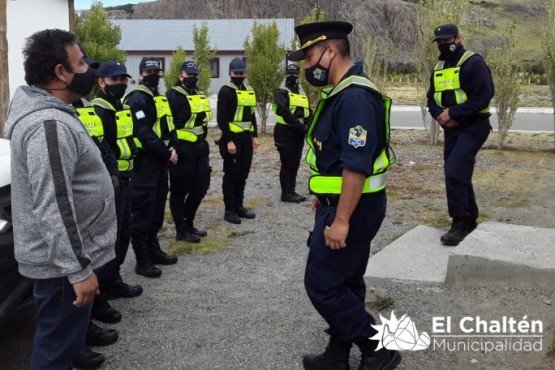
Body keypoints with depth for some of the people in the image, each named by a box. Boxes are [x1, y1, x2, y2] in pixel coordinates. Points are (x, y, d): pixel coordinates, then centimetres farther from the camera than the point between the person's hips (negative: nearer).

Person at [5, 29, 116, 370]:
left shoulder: (50, 114, 10)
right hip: (63, 263, -10)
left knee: (62, 333, 28)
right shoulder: (49, 125, -25)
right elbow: (53, 208, -29)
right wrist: (79, 270, -25)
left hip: (64, 255, 10)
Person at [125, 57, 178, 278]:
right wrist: (166, 153, -17)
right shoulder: (138, 98, -13)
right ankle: (142, 260, 3)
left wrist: (172, 147, -2)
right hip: (145, 161, -9)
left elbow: (169, 126, 17)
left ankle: (153, 250, 30)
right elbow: (144, 133, -21)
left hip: (160, 160, 10)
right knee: (143, 211, -4)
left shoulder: (161, 98, 17)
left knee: (158, 207, 17)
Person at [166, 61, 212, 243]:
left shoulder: (200, 96, 16)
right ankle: (182, 230, 12)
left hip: (199, 148, 9)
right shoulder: (173, 96, -11)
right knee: (180, 190, 2)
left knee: (201, 186, 13)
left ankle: (188, 223, 28)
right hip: (182, 150, -9)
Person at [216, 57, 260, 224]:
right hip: (232, 138, -7)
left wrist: (255, 136, 14)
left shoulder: (250, 91, 15)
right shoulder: (226, 91, -8)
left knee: (243, 174, 12)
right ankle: (229, 210, 5)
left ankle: (239, 206, 22)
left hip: (246, 138, 7)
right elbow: (222, 119, -13)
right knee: (231, 175, -2)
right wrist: (228, 140, -19)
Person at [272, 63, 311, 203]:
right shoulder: (281, 93, -6)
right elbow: (285, 112, -19)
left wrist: (306, 125, -8)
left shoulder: (302, 94, 18)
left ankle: (291, 192, 20)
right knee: (287, 163, -5)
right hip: (286, 132, -7)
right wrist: (299, 124, -22)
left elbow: (308, 112, 11)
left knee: (295, 163, 11)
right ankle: (286, 193, 1)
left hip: (298, 133, 7)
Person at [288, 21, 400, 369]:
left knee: (322, 284, -2)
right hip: (346, 204, 10)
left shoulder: (355, 97, -22)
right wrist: (325, 196, 23)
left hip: (352, 209, -10)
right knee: (344, 283, 17)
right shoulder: (343, 93, 11)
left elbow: (357, 166, -27)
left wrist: (340, 220, -26)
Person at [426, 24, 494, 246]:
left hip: (473, 127, -8)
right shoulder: (438, 68, 13)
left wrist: (453, 113, -19)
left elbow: (484, 96, -19)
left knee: (454, 172, -19)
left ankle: (460, 223, -10)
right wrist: (439, 115, -7)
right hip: (451, 129, 8)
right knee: (458, 174, 12)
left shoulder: (473, 63, -11)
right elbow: (431, 98, 15)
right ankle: (470, 220, 26)